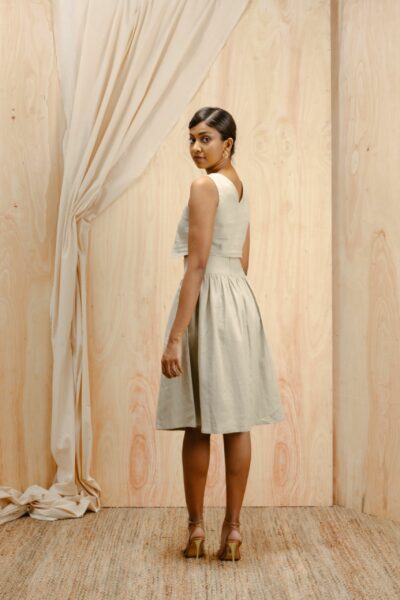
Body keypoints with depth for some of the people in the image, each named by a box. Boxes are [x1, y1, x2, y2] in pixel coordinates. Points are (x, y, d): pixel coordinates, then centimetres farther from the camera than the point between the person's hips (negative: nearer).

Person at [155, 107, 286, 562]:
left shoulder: (205, 187, -13)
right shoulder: (239, 187, 14)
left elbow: (196, 266, -19)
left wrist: (175, 337, -19)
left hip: (207, 302, -8)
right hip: (241, 299, 8)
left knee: (198, 425, 3)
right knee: (236, 422, 7)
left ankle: (196, 526, 14)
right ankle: (232, 527, 13)